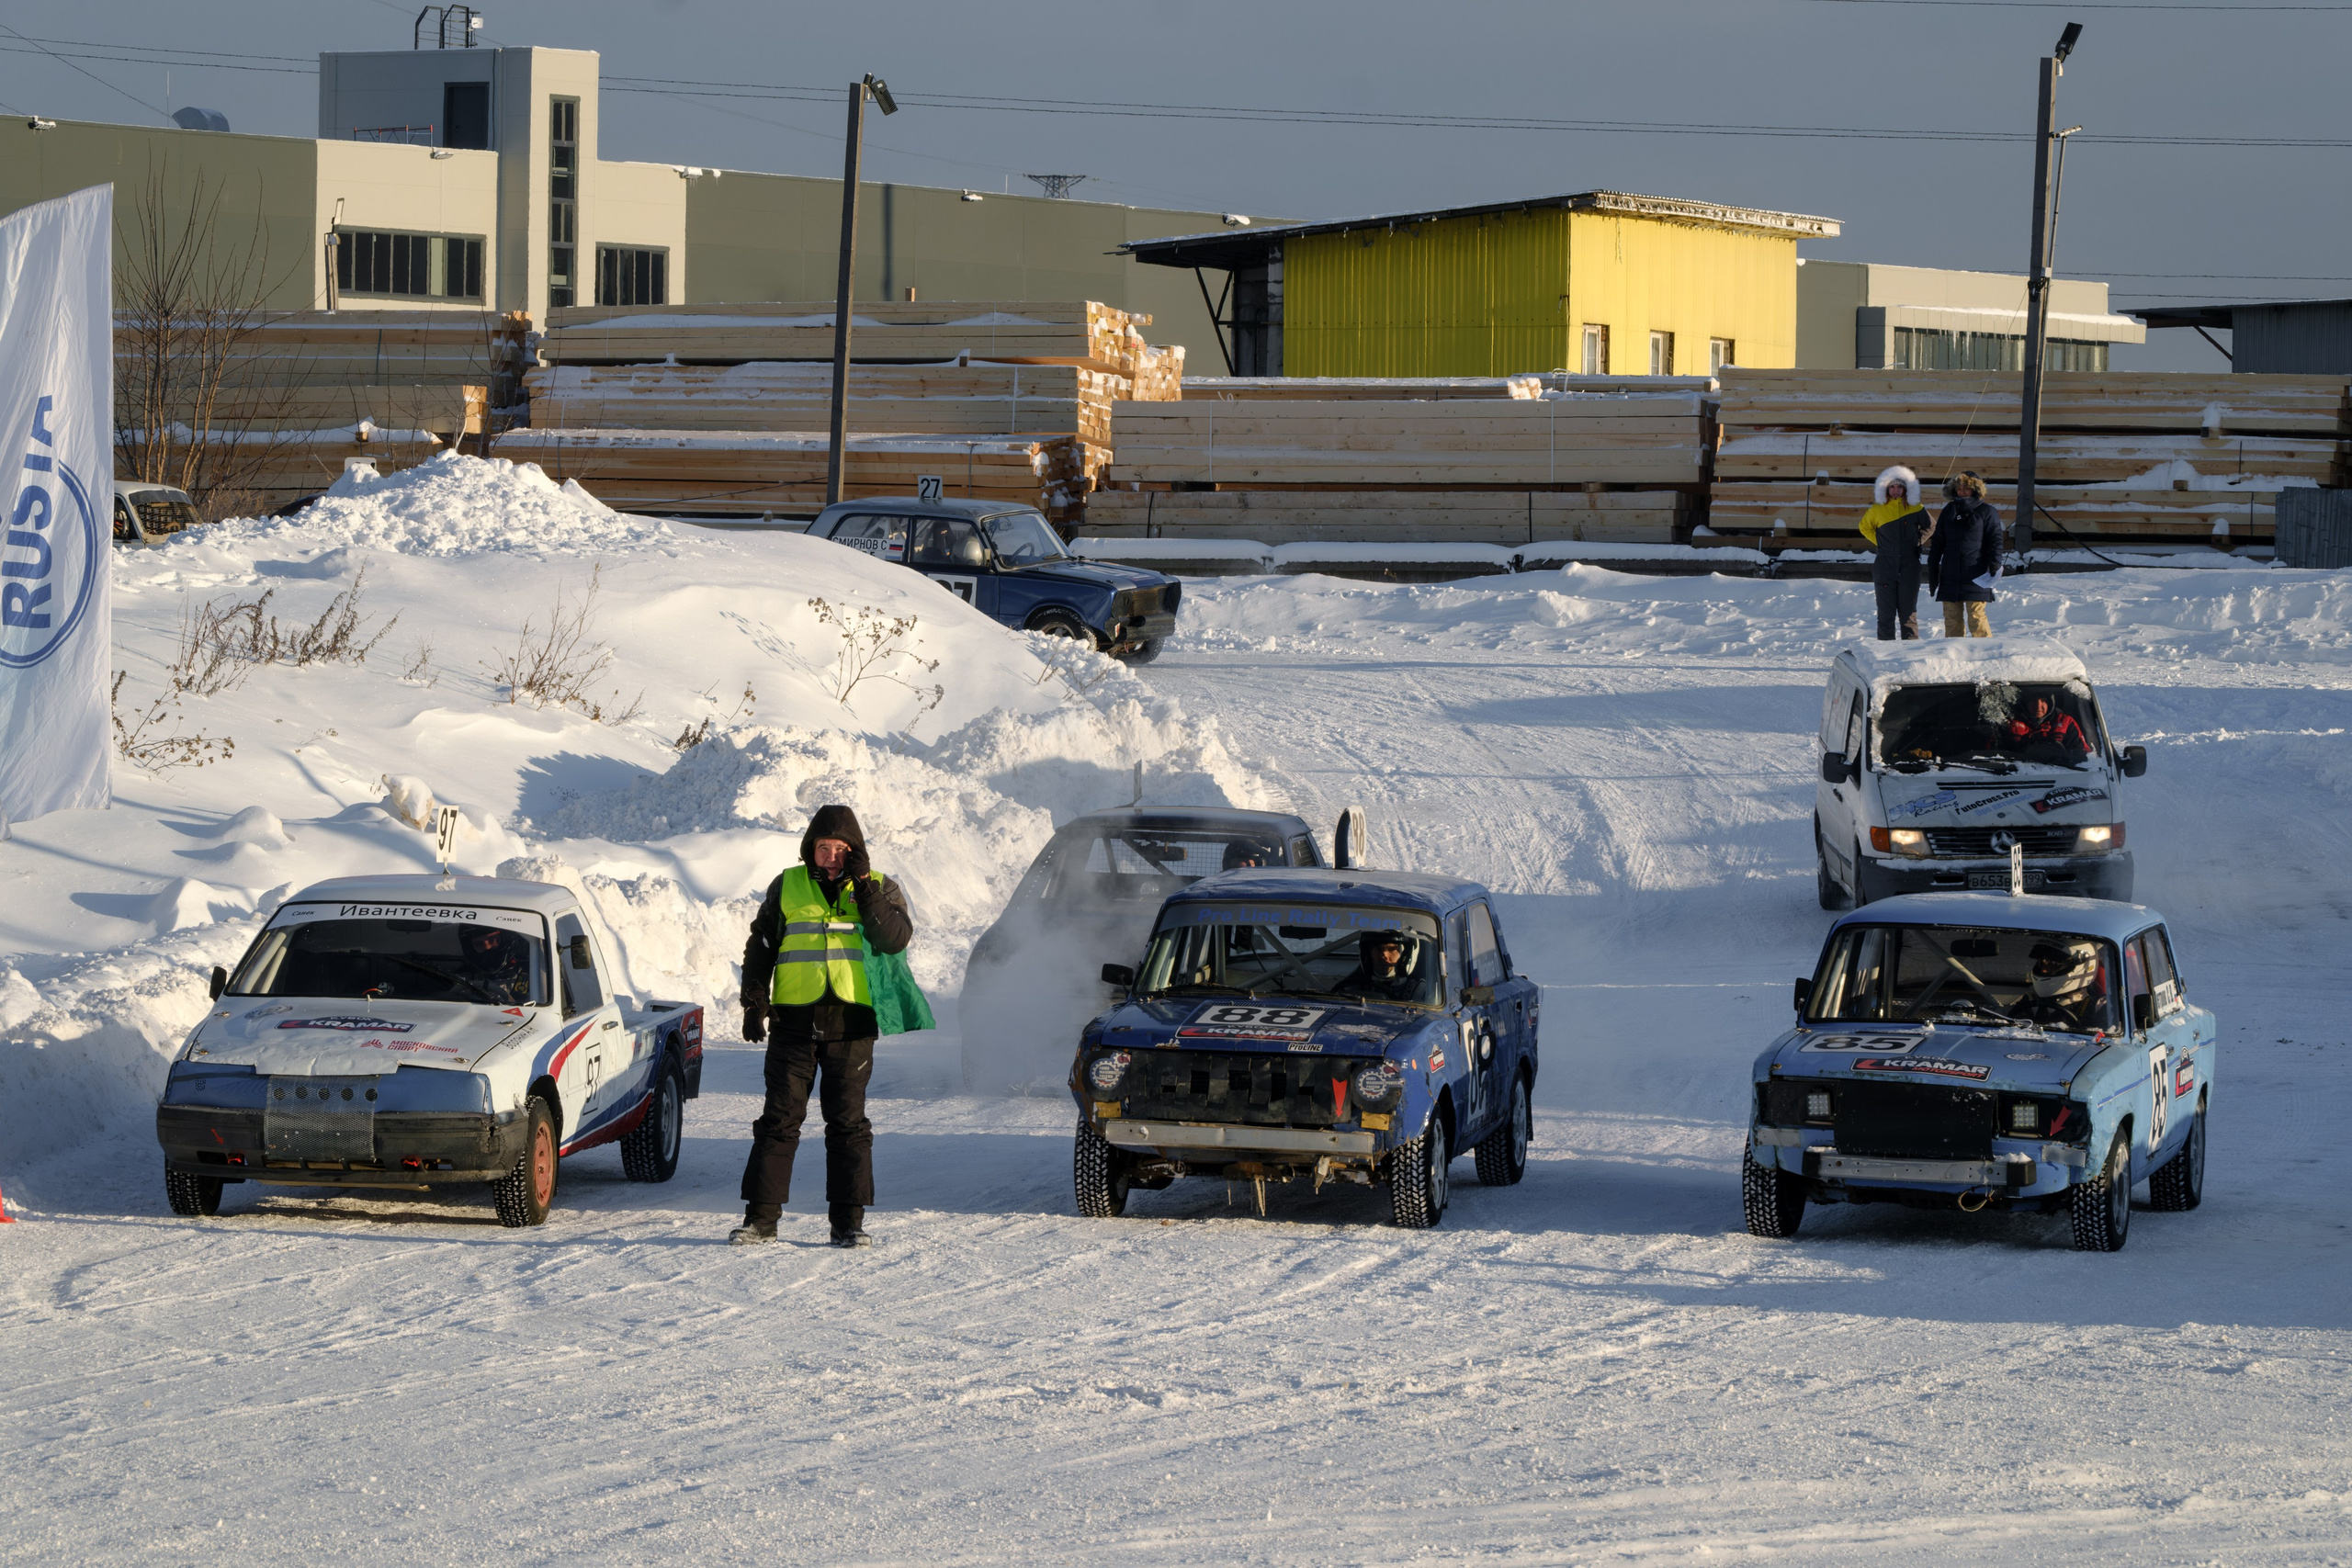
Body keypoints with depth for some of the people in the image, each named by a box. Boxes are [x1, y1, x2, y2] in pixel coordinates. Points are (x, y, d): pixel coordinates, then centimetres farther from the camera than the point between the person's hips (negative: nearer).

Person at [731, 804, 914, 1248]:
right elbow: (760, 946, 15)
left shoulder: (879, 889, 8)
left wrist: (862, 888, -13)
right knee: (779, 1119, -1)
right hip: (794, 1021, 1)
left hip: (850, 1024, -1)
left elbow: (896, 939, -9)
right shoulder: (787, 887, 11)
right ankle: (761, 1217, 1)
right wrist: (754, 999, 2)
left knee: (848, 1122, 0)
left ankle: (849, 1221, 4)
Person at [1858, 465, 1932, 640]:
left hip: (1909, 568, 0)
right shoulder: (1877, 510, 2)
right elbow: (1865, 528, 20)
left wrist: (1917, 542, 6)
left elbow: (1929, 527, 18)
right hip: (1885, 570, 0)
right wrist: (1880, 542, 8)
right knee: (1886, 613, 1)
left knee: (1908, 613, 3)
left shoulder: (1915, 509, 1)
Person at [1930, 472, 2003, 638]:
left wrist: (1995, 563, -16)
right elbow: (1937, 543, 17)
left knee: (1976, 617, -10)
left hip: (1975, 577, -4)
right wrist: (1933, 571, 12)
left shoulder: (1987, 513, 4)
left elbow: (1995, 541, 1)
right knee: (1952, 618, 5)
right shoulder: (1949, 511, 15)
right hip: (1950, 577, 4)